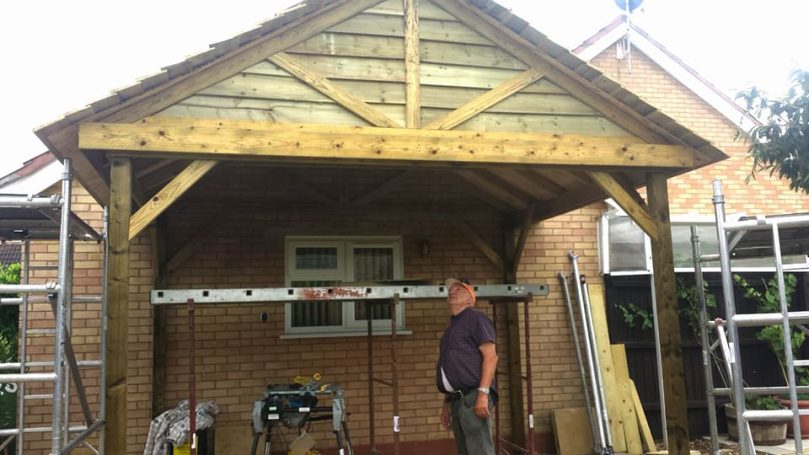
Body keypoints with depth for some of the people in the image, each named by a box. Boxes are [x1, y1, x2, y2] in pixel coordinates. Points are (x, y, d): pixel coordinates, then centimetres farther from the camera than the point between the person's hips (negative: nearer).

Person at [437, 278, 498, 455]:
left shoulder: (475, 318, -1)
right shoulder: (452, 327, 24)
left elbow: (491, 356, -13)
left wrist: (483, 393, -22)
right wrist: (446, 404, 19)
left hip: (473, 397, -9)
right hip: (457, 400, 9)